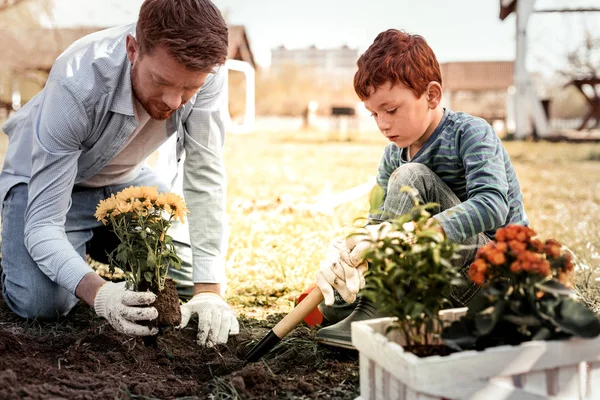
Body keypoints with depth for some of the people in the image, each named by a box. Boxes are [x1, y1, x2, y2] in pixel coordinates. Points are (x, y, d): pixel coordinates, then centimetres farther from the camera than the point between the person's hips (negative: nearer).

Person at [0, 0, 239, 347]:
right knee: (43, 303, -25)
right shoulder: (77, 86, -38)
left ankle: (101, 244, 20)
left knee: (194, 276, -5)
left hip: (125, 177, 4)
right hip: (43, 179, -4)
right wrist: (97, 292, -54)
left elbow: (205, 179, -24)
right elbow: (42, 224, -37)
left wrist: (209, 289, -32)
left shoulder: (207, 72, -28)